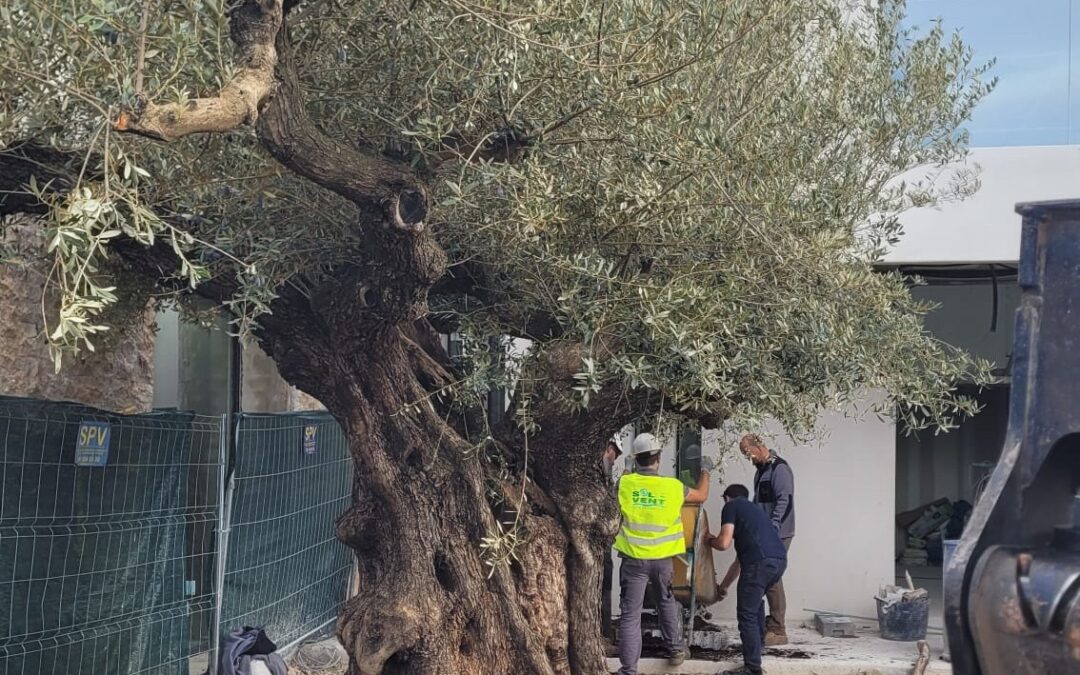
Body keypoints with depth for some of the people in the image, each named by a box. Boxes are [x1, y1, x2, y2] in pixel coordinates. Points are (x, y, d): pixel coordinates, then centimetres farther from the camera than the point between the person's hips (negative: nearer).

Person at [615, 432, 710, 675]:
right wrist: (705, 473, 30)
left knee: (630, 614, 2)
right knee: (667, 602, 26)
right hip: (664, 558, 1)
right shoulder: (673, 486, -7)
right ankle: (675, 649, 37)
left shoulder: (624, 483, -9)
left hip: (633, 559, -1)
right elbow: (702, 495, 12)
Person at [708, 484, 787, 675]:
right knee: (756, 599, 33)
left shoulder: (731, 506, 10)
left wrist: (710, 540, 20)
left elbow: (724, 543, -3)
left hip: (760, 562, -8)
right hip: (780, 559, 8)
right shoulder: (754, 508, 33)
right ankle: (758, 641, 48)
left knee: (747, 614, 0)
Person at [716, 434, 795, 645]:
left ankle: (778, 631, -2)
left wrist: (772, 528, -26)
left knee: (772, 579, -7)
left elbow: (784, 501, -20)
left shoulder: (779, 468, -13)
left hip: (777, 535, -9)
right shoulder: (762, 469, 17)